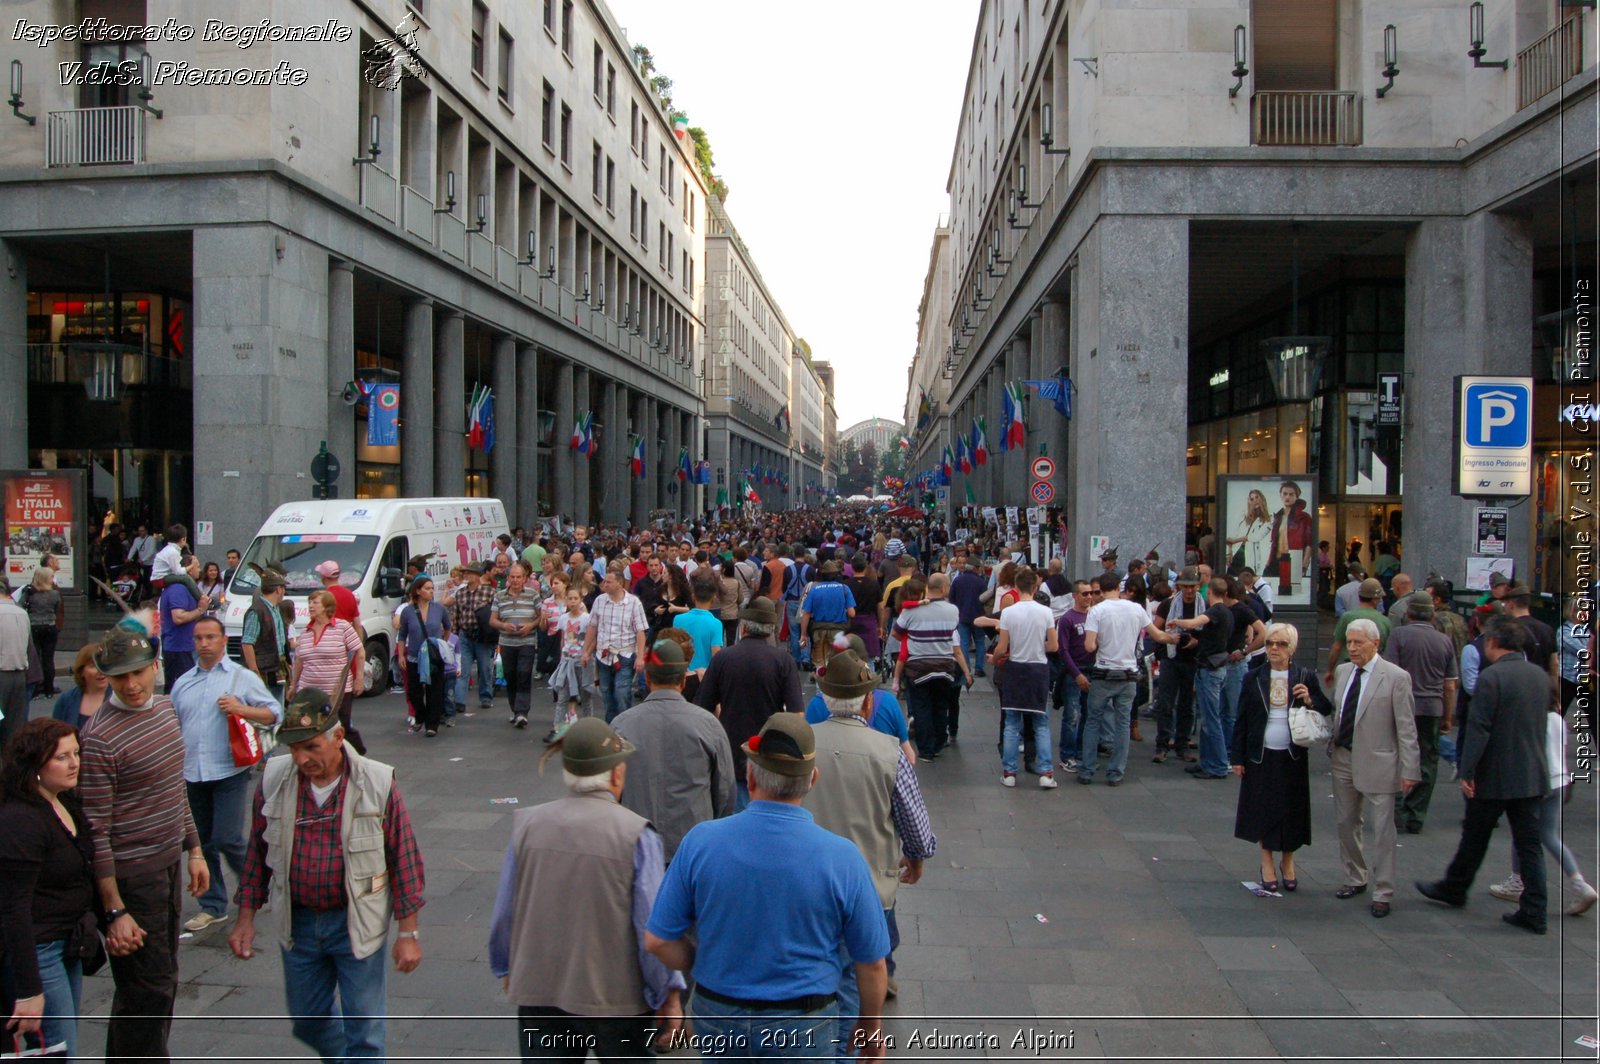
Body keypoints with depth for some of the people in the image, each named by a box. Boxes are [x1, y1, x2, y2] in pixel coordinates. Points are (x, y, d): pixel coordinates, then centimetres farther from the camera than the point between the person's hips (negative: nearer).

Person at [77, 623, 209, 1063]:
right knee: (148, 989, 0)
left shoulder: (165, 708, 4)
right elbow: (96, 832, -20)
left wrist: (194, 849, 16)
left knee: (161, 980, 20)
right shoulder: (101, 739, -21)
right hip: (131, 877, -8)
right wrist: (114, 911, -20)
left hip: (168, 865, 8)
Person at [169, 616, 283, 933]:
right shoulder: (182, 684, 14)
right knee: (202, 843, 10)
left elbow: (275, 713, 0)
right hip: (192, 775, 5)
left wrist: (241, 708, -15)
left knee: (227, 839, -10)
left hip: (230, 773, -5)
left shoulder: (243, 678, 1)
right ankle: (212, 906, 22)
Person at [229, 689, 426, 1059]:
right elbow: (257, 853, 7)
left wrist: (408, 933, -9)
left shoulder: (377, 783, -16)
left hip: (357, 924, -4)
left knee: (364, 1031, 3)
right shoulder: (274, 781, -6)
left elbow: (404, 859, -10)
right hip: (297, 922, 4)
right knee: (308, 1020, 19)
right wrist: (246, 918, 6)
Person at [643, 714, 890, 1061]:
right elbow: (872, 964, -8)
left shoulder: (700, 841, -15)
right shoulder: (843, 858, -18)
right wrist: (870, 1027, 9)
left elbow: (658, 940, -8)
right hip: (802, 1028, -1)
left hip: (716, 1017, 2)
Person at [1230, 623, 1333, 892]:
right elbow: (1242, 720, 3)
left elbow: (1327, 711, 4)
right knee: (1263, 809, 6)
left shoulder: (1306, 678, 0)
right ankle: (1267, 864, 20)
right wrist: (1237, 757, 2)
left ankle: (1288, 862, 25)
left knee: (1291, 809, 6)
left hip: (1293, 757, 0)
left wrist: (1310, 701, -17)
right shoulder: (1254, 678, 1)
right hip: (1260, 756, 0)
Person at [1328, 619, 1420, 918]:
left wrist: (1409, 769, -13)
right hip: (1343, 759, 6)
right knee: (1346, 824, 16)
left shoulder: (1396, 677, -12)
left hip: (1377, 764, -6)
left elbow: (1406, 727, -11)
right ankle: (1355, 879, 33)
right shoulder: (1342, 671, 6)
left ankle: (1383, 893, 13)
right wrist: (1331, 745, 9)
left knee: (1382, 831, 2)